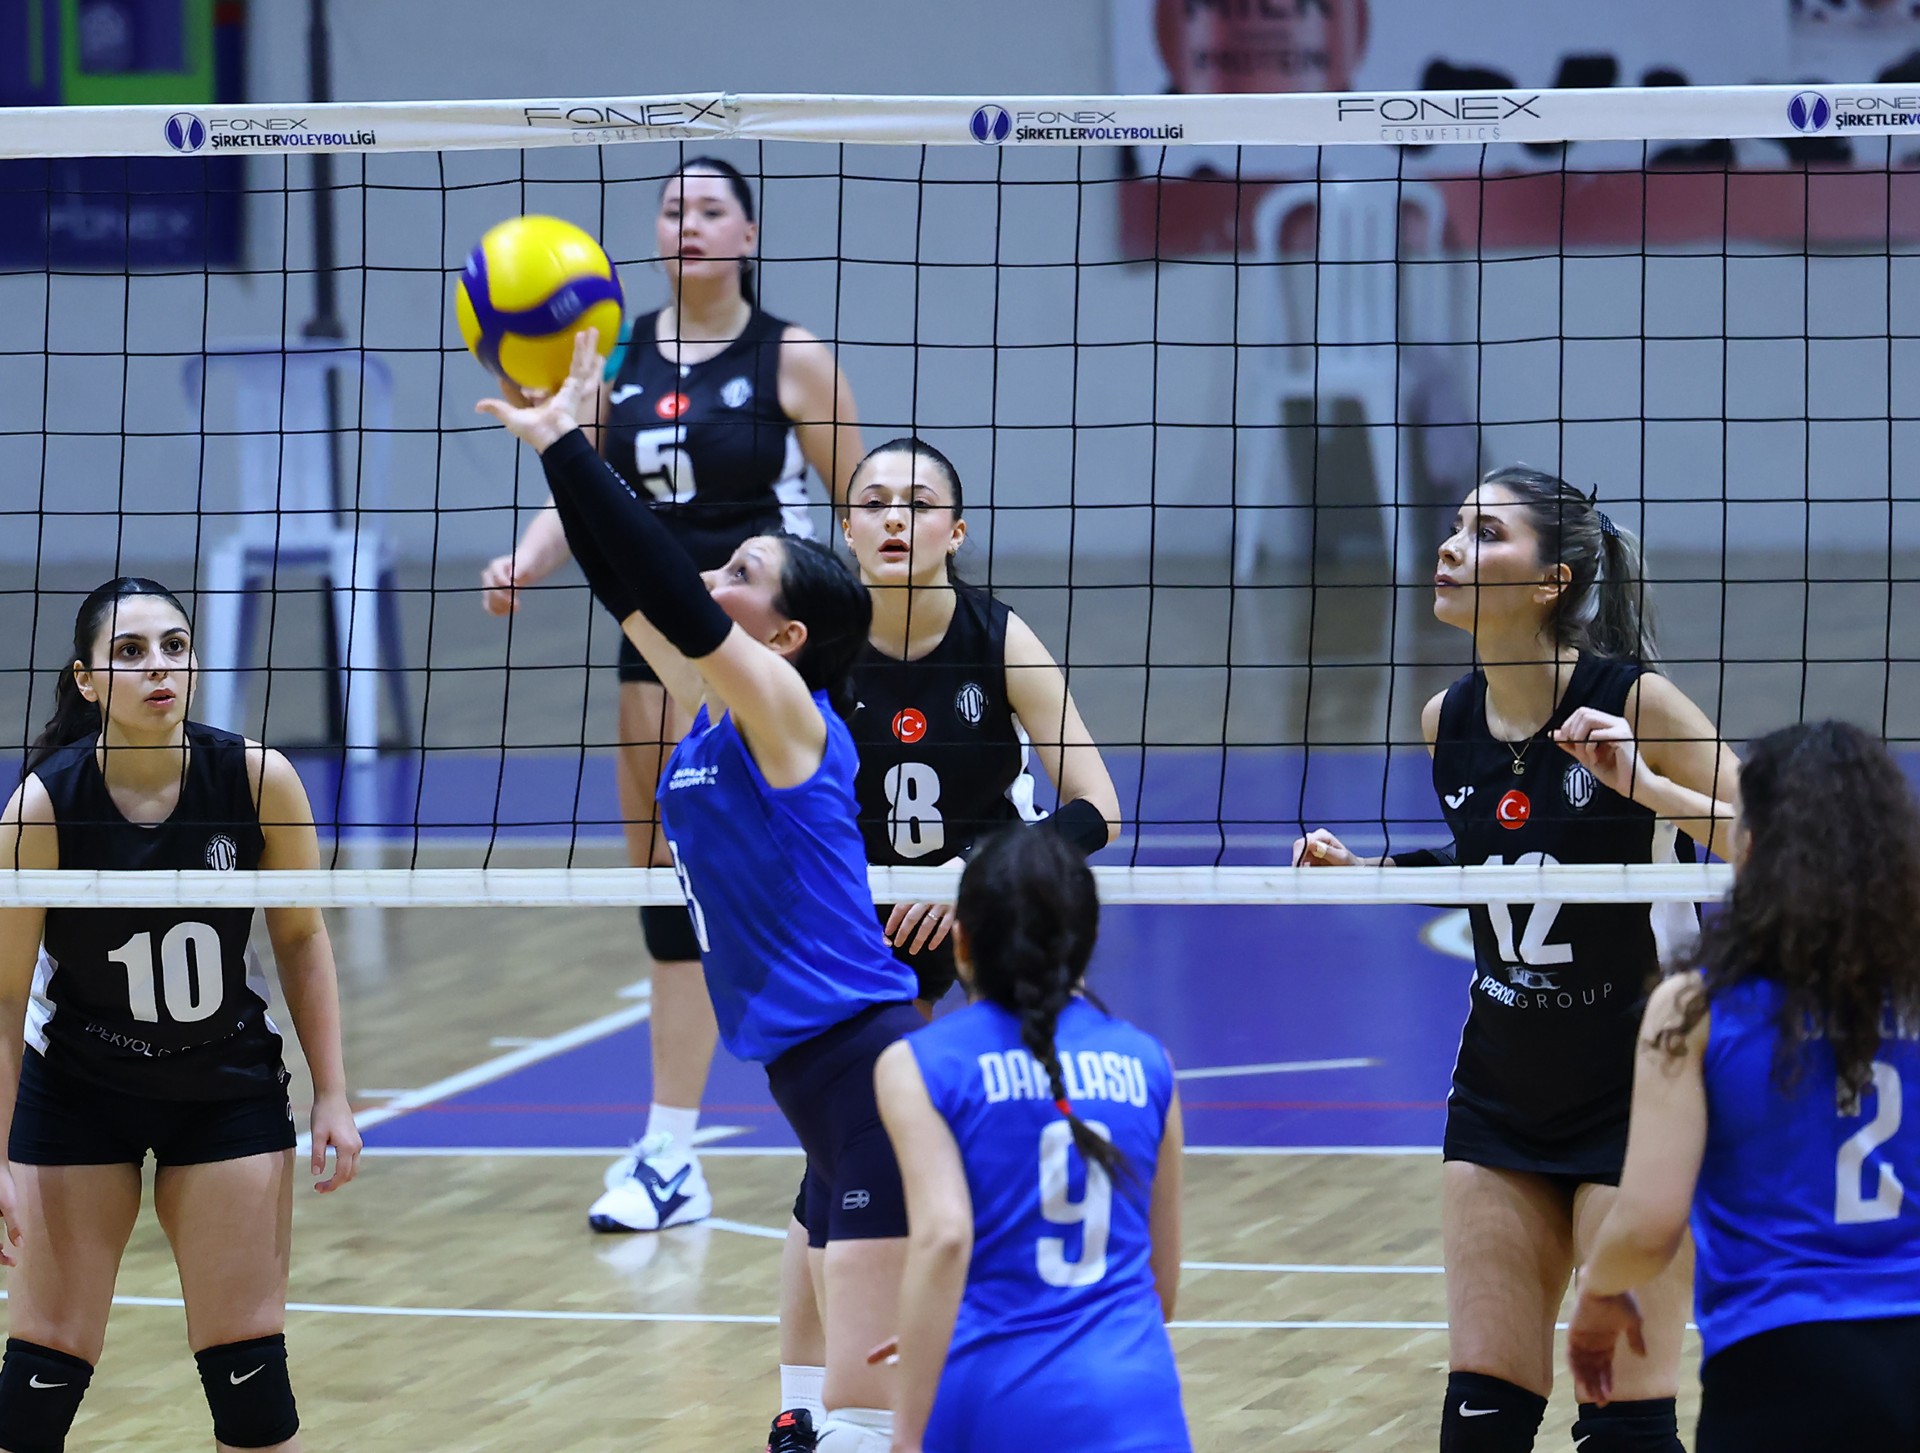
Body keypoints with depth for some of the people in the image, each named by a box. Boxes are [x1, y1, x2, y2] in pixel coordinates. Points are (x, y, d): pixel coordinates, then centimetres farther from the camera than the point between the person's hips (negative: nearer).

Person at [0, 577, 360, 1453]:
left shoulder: (257, 781, -16)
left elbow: (300, 938, -2)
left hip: (230, 1092, 2)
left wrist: (332, 1097, -4)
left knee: (247, 1364, 2)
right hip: (76, 1096, -2)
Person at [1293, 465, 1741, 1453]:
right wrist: (1362, 871, 5)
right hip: (1501, 1096, 6)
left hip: (1637, 1095, -6)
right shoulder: (1448, 722, 2)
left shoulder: (1632, 701, -15)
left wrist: (1648, 784, -29)